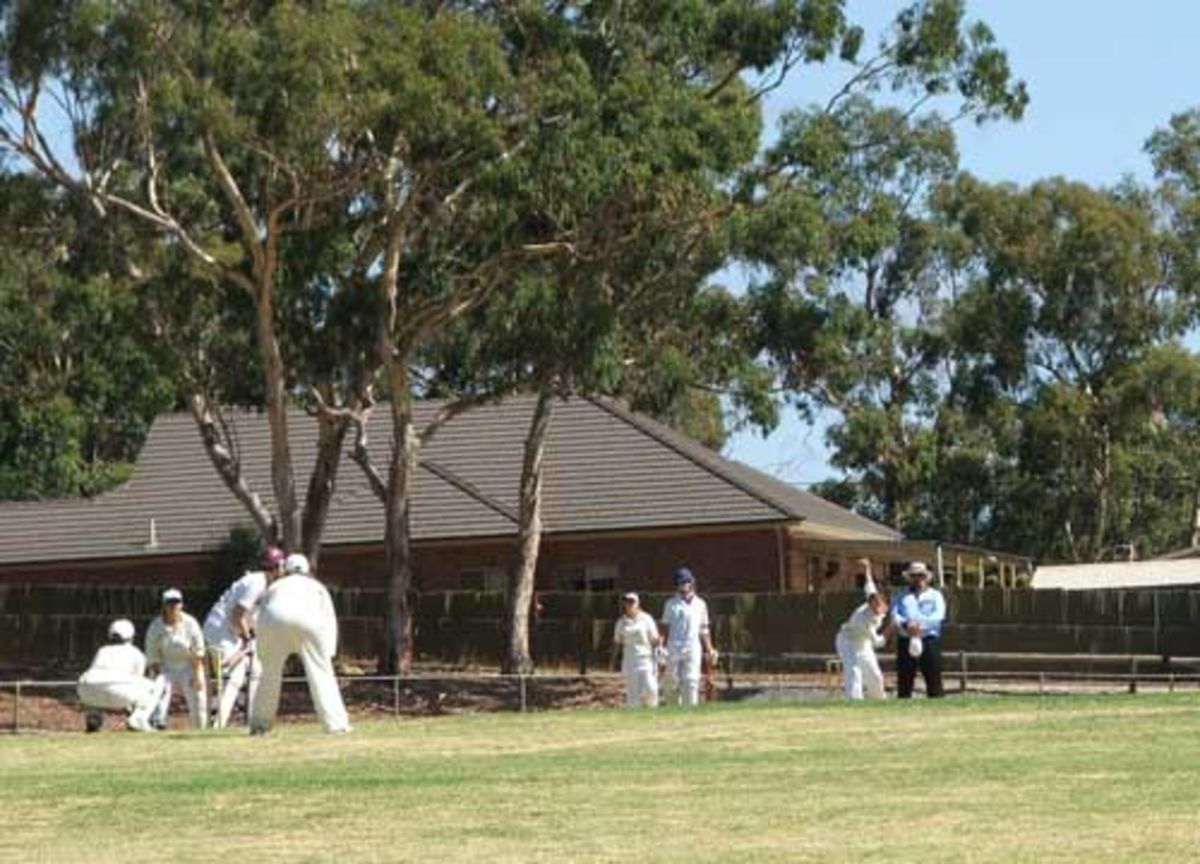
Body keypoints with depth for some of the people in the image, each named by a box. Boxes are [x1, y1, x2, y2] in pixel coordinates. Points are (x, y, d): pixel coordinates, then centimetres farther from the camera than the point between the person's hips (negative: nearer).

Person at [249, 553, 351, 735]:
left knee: (270, 673, 15)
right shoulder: (316, 587, 36)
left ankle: (258, 724, 16)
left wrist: (263, 655, 27)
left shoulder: (274, 587, 38)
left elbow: (261, 620, 27)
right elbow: (330, 619, 23)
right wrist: (328, 653, 19)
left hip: (274, 618, 1)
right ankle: (335, 723, -3)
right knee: (321, 672, 4)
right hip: (309, 618, -1)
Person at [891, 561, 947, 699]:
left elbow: (938, 615, -4)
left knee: (934, 679, -7)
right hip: (905, 640, 1)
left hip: (930, 640, -1)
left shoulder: (935, 595, 14)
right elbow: (895, 616, 2)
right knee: (904, 681, -1)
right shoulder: (901, 597, 18)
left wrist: (921, 625, -21)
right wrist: (905, 624, -20)